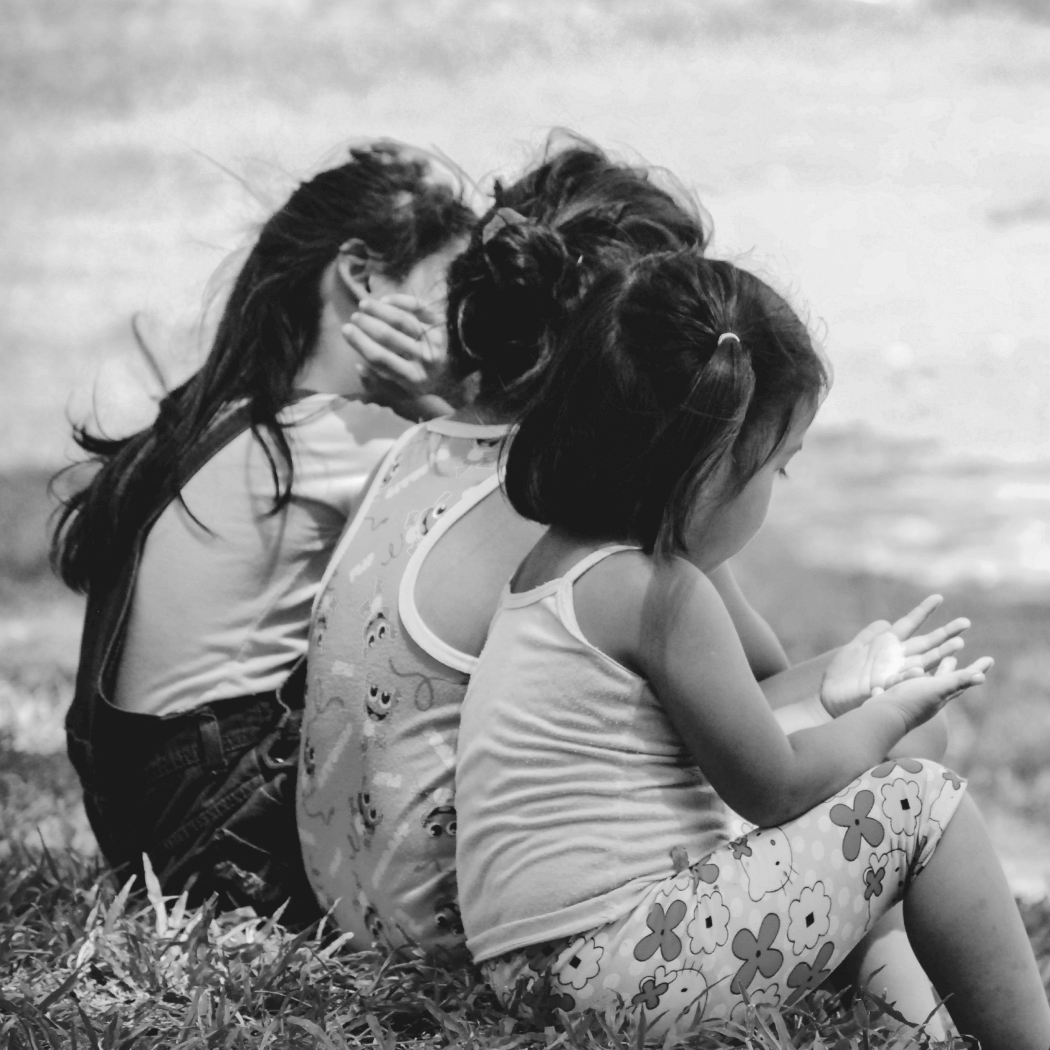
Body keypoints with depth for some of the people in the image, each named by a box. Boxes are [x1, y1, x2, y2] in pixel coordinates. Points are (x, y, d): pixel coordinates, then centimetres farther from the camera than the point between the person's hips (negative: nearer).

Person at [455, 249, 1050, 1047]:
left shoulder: (561, 563, 14)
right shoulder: (660, 593, -14)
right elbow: (776, 788, -6)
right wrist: (892, 713, 10)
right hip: (615, 968, -10)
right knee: (921, 803, -2)